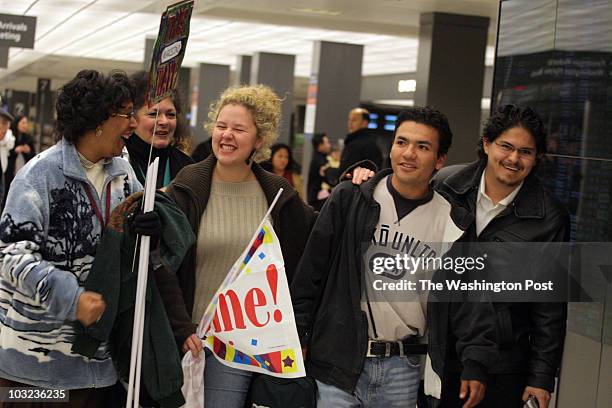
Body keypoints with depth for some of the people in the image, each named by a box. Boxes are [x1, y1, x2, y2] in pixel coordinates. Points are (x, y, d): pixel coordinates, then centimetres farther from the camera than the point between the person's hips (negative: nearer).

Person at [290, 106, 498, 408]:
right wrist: (298, 335, -3)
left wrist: (475, 364, -8)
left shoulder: (451, 222, 1)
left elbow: (468, 294, 0)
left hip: (403, 369, 1)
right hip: (339, 357, -1)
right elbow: (311, 270, 0)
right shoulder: (348, 200, -1)